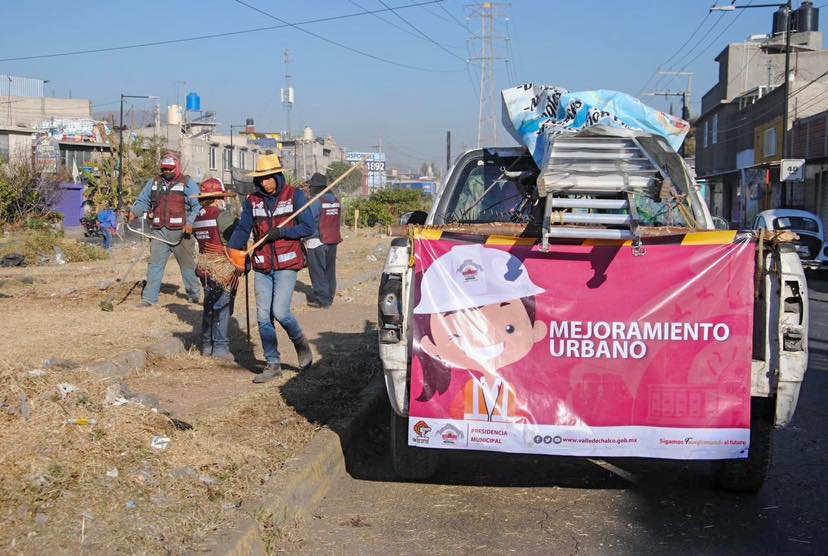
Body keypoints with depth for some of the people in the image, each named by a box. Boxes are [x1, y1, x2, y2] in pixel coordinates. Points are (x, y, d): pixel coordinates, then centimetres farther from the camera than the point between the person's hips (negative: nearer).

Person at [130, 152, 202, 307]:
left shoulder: (187, 183, 0)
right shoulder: (153, 183, 12)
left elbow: (197, 205, -7)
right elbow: (143, 201, 14)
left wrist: (190, 222, -20)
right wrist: (134, 212, -7)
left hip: (181, 232, -3)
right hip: (159, 232, 3)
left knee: (188, 264, 10)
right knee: (155, 264, -1)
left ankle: (195, 294, 24)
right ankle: (149, 298, 0)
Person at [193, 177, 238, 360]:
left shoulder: (199, 217, 11)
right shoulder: (223, 215, -13)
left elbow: (201, 240, 9)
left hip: (205, 268, 8)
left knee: (209, 307, 16)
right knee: (222, 308, -2)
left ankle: (207, 345, 21)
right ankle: (220, 347, -1)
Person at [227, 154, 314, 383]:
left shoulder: (295, 196, -2)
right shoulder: (252, 200, 8)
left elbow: (308, 227, -6)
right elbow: (242, 229, 6)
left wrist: (281, 232, -18)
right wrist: (230, 252, -8)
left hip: (287, 265, -4)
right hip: (262, 267, 4)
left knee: (280, 312, -15)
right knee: (263, 317, 2)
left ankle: (301, 343, 14)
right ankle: (273, 364, 12)